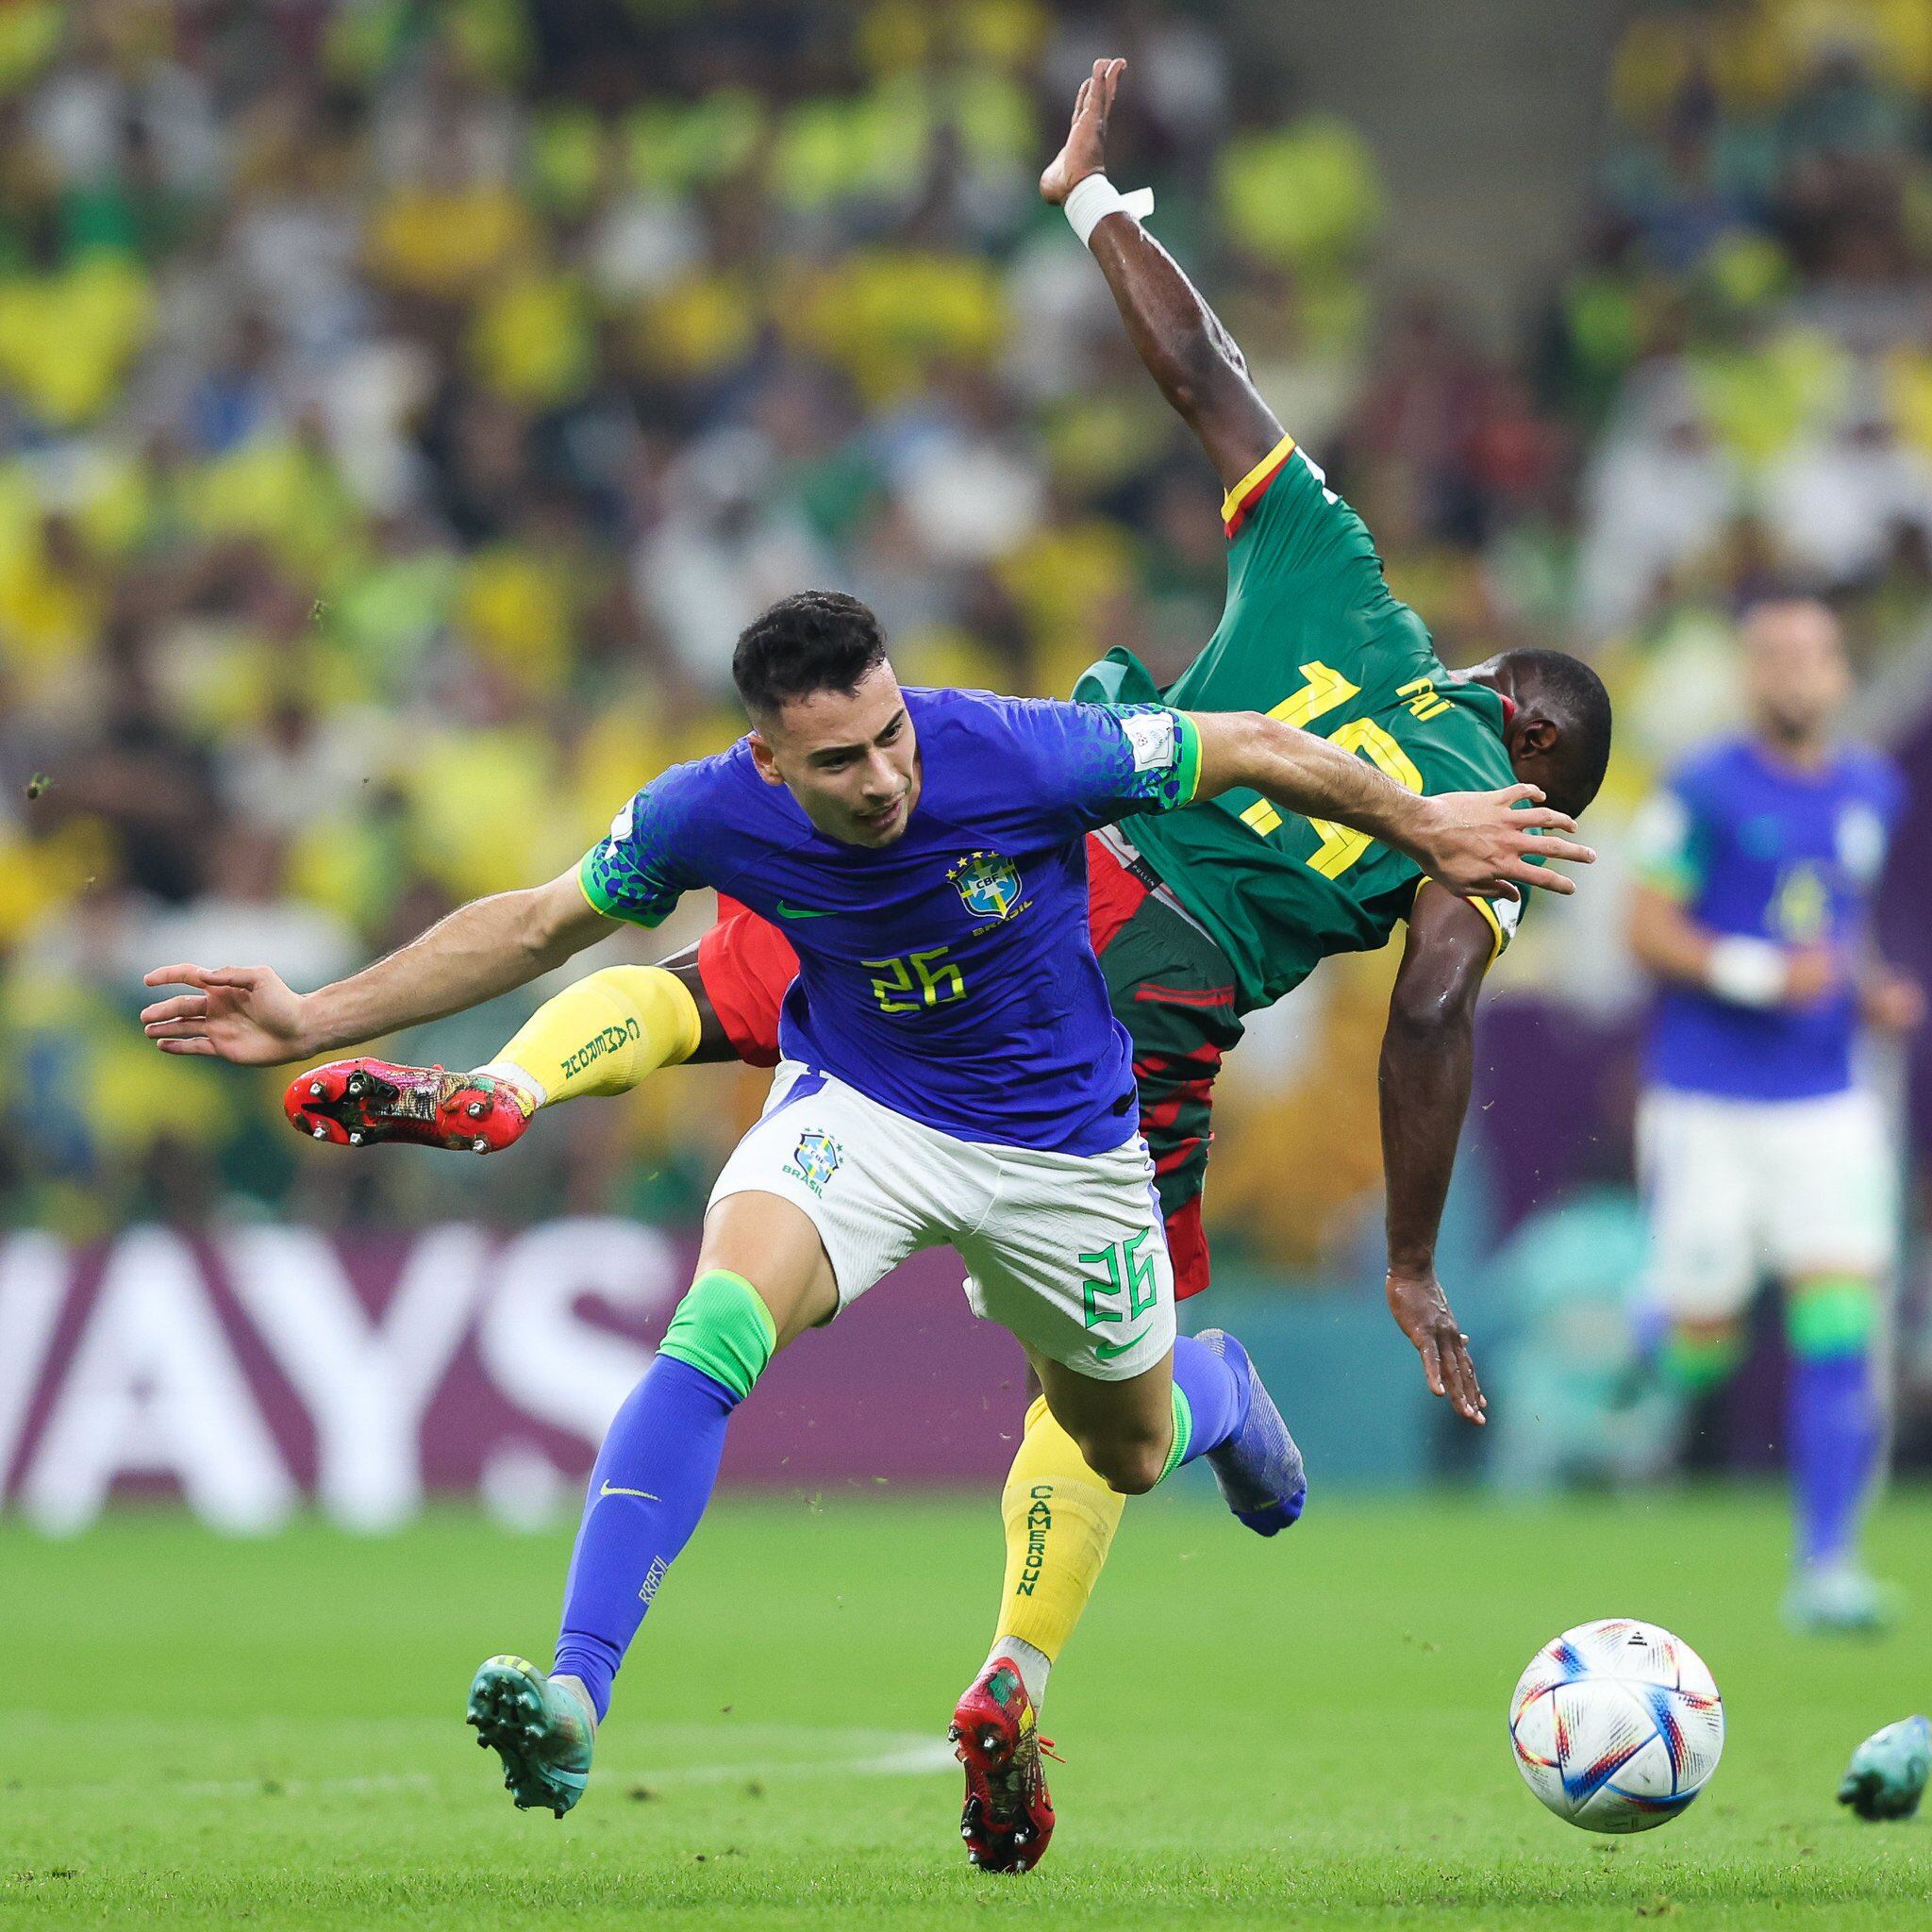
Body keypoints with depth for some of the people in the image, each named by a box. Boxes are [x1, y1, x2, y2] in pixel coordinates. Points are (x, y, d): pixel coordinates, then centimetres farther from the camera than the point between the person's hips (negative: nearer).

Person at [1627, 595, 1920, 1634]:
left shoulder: (1871, 792, 9)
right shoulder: (1707, 792, -9)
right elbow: (1646, 927, -9)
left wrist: (1873, 991, 4)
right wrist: (1759, 974, -20)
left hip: (1826, 1107, 4)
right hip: (1707, 1106, -4)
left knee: (1839, 1331, -8)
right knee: (1703, 1343, 0)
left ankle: (1825, 1565, -5)